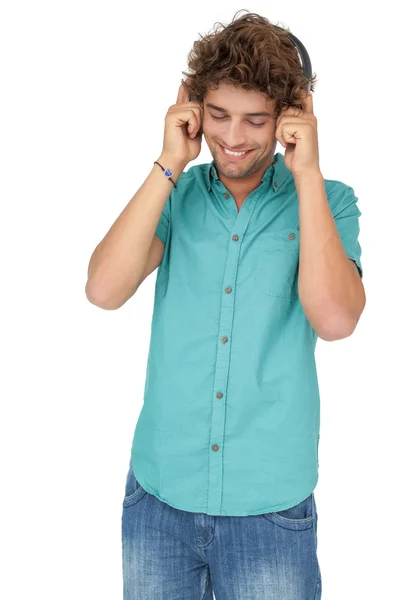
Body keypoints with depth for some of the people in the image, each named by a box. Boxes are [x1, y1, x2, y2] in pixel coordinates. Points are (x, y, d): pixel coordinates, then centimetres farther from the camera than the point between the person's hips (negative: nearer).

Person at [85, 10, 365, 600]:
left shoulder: (326, 201, -3)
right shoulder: (177, 194, 2)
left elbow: (334, 319, -19)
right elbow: (104, 290, -13)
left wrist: (307, 173, -17)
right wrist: (169, 165, -14)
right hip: (159, 491, 2)